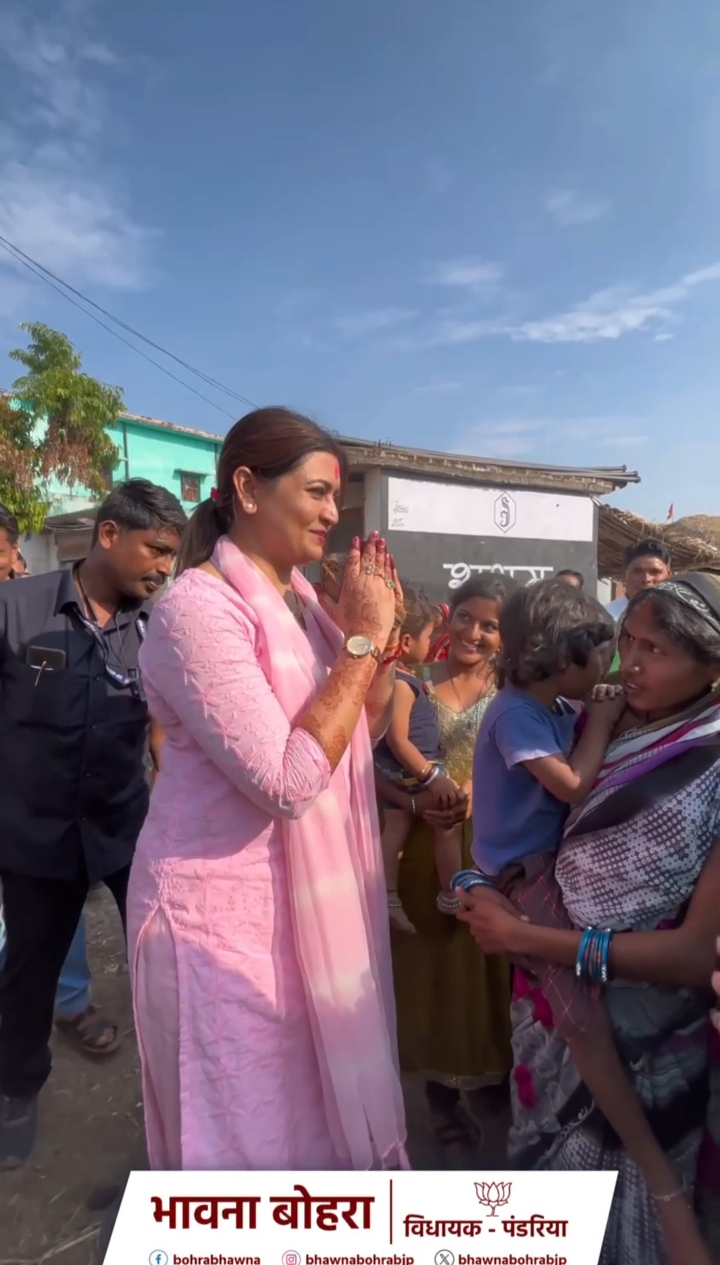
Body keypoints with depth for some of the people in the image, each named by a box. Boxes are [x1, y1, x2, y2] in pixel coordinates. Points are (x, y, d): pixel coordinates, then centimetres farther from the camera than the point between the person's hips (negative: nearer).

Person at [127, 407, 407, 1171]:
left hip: (305, 896, 8)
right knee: (250, 1131, 14)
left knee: (312, 1105, 25)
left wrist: (378, 637, -5)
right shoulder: (198, 607, -21)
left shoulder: (302, 601, 4)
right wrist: (361, 641, -22)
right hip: (223, 911, -7)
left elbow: (360, 734, 10)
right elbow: (287, 781, -28)